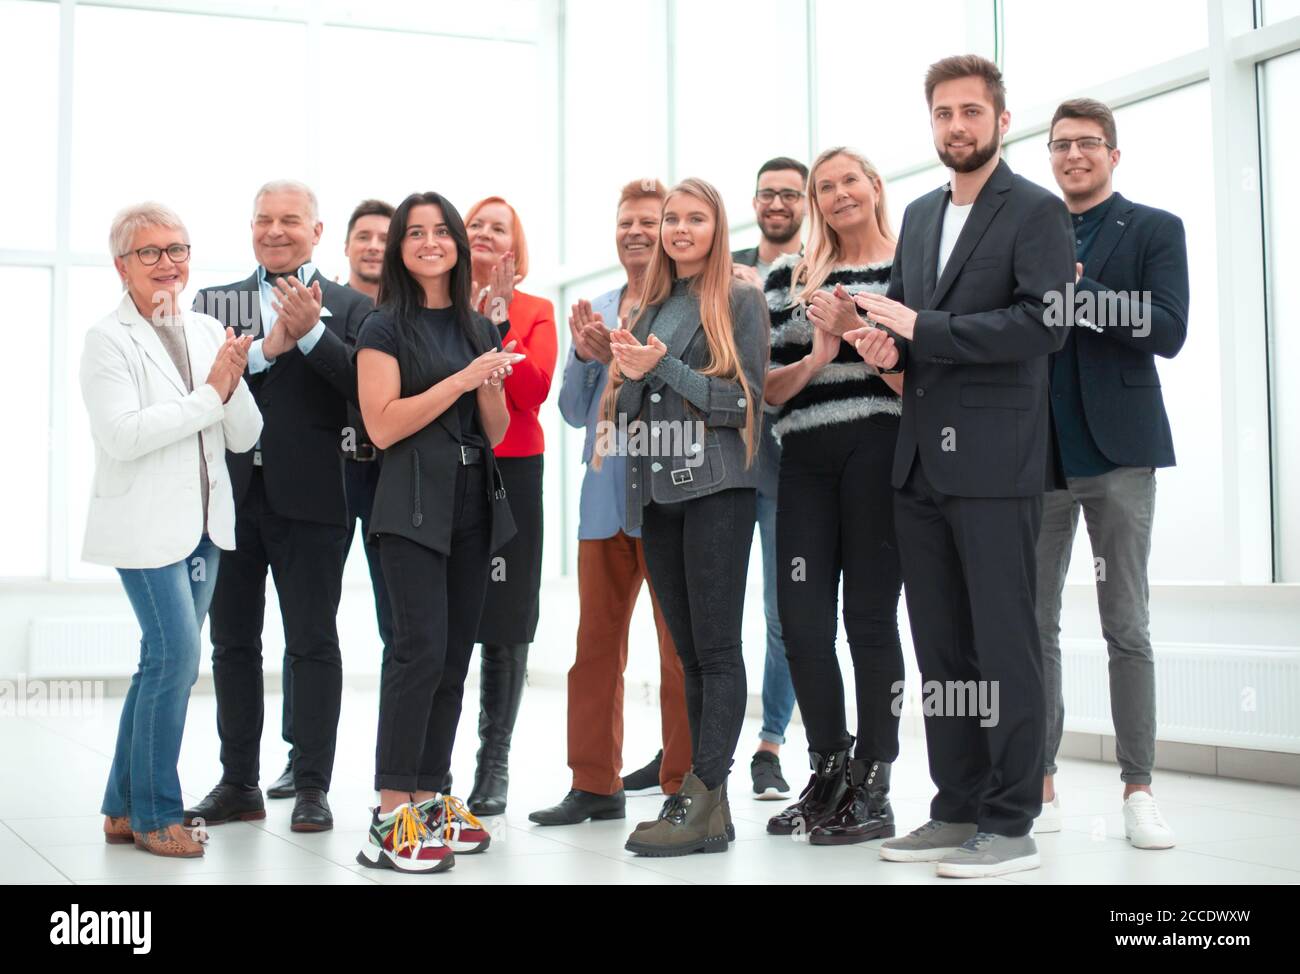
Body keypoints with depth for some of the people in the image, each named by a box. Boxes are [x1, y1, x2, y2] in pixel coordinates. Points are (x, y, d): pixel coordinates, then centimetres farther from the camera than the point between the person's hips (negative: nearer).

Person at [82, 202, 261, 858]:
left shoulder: (208, 332, 9)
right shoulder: (108, 339, -6)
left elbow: (244, 436, 6)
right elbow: (123, 435, -18)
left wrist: (233, 382, -13)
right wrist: (208, 395, -15)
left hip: (204, 525, 6)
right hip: (147, 525, -6)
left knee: (166, 664, 10)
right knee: (176, 655, -12)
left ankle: (124, 809, 22)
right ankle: (155, 814, 2)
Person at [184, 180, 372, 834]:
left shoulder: (348, 307, 4)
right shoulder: (215, 302, 12)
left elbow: (366, 387, -11)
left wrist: (310, 332, -18)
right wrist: (265, 348, -15)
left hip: (310, 497, -3)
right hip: (230, 492, 3)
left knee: (312, 643, 2)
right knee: (232, 640, 10)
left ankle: (311, 786, 10)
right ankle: (238, 782, 20)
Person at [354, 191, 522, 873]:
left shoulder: (479, 328, 16)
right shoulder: (385, 328, -1)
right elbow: (383, 426, -11)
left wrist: (492, 386, -4)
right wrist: (462, 379, -14)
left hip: (473, 507, 6)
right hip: (415, 504, -6)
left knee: (454, 657, 6)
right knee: (421, 649, -15)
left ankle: (428, 800, 14)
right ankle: (389, 819, -12)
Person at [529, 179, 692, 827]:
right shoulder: (594, 312, 16)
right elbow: (575, 411, 15)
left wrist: (620, 355, -16)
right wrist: (585, 355, -2)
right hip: (605, 495, 6)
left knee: (680, 648, 0)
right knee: (596, 644, 9)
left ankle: (685, 785, 9)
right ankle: (595, 785, 18)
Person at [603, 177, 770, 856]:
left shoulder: (739, 302, 1)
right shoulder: (647, 308, 18)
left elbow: (744, 399, -7)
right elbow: (625, 409, 16)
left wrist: (664, 367, -13)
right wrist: (631, 374, -5)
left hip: (715, 489, -6)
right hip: (656, 493, 6)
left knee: (715, 647, -8)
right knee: (688, 650, 6)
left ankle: (706, 801, -10)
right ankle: (705, 795, 9)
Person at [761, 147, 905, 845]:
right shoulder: (789, 280, 16)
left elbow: (917, 380, -4)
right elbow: (771, 388, 11)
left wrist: (854, 326, -14)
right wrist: (817, 356, -7)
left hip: (879, 453, -4)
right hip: (805, 460, 4)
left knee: (869, 617, -3)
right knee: (801, 617, 0)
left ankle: (872, 789, 7)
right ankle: (828, 773, 16)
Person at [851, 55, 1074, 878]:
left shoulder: (1037, 212, -3)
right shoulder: (920, 217, 18)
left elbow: (1044, 324, -15)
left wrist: (922, 329, -17)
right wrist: (889, 344, 0)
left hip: (995, 462, -7)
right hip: (922, 461, 7)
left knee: (1003, 642, -3)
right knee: (940, 645, 10)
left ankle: (1010, 824, 4)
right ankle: (957, 810, 18)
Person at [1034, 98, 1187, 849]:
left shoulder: (1155, 231, 5)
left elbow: (1169, 331, -8)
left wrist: (1078, 293, -14)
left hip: (1119, 450, -2)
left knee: (1127, 626, 2)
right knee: (1036, 624, 5)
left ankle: (1139, 789, 8)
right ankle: (1041, 781, 12)